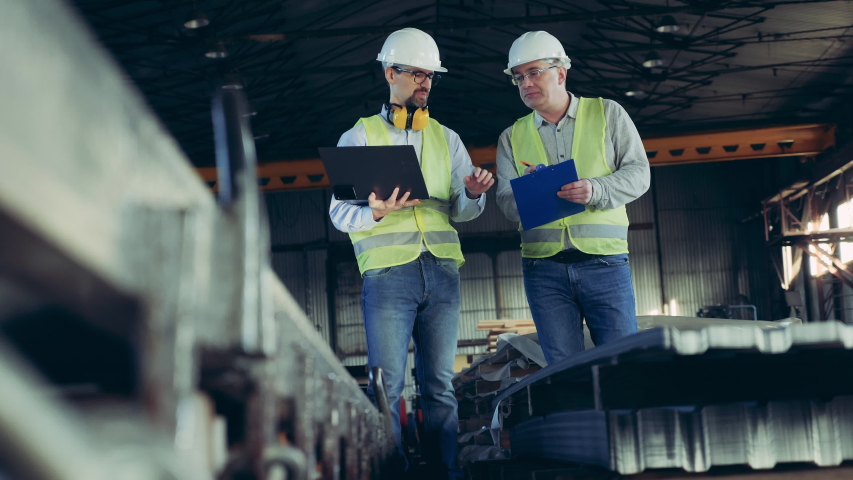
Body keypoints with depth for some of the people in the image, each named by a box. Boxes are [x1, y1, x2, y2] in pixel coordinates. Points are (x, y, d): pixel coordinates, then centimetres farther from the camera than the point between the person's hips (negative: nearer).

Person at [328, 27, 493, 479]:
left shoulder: (446, 139, 19)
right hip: (388, 271, -3)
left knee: (439, 386, 3)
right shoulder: (359, 137, 10)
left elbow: (462, 211, 14)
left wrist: (473, 195, -9)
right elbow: (339, 211, 3)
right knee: (388, 386, -6)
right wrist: (375, 214, -18)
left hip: (442, 271, 3)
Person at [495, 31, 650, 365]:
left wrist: (596, 190, -18)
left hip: (604, 261, -2)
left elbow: (638, 173, 1)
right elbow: (506, 203, 6)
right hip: (543, 266, 2)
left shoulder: (607, 114, 8)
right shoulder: (512, 137, 13)